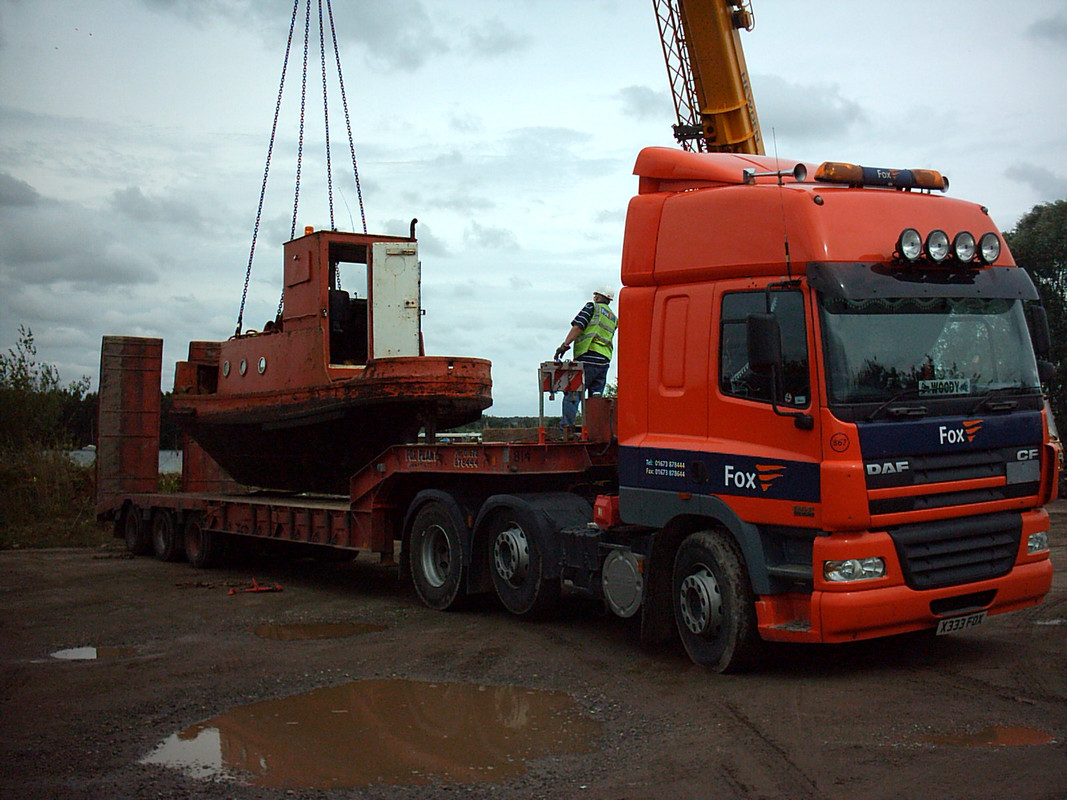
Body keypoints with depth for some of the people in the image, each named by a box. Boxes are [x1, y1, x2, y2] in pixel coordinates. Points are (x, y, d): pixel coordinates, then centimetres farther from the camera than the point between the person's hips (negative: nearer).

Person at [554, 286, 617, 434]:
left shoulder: (592, 307, 4)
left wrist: (565, 345, -12)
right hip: (605, 361, 7)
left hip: (588, 358, -7)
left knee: (572, 394, -11)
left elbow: (578, 327, -7)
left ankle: (566, 429, -21)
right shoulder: (614, 318, 26)